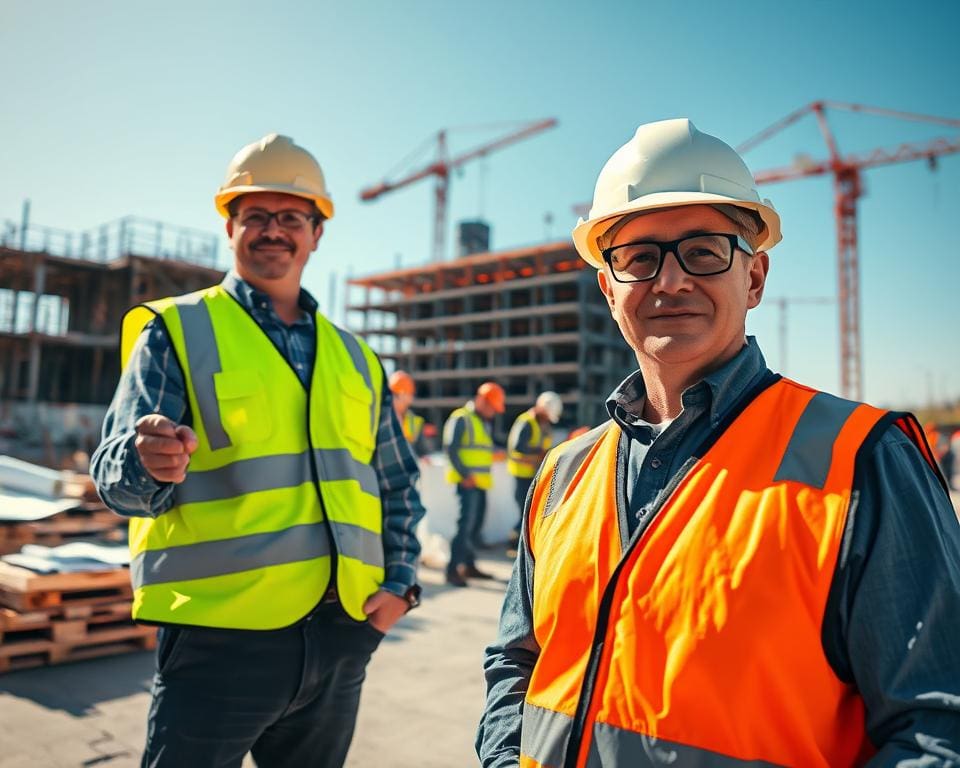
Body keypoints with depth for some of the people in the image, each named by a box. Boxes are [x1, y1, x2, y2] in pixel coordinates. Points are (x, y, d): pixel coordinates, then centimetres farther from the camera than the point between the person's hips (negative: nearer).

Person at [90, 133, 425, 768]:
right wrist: (150, 463, -31)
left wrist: (399, 582, 5)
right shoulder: (178, 330, 0)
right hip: (220, 635, -4)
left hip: (341, 634, 5)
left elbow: (398, 485, 16)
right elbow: (117, 476, -8)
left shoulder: (354, 357, 11)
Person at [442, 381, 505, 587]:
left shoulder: (485, 422, 19)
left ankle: (469, 565, 24)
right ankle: (453, 570, -7)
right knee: (466, 524, -12)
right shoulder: (461, 419, -9)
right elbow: (450, 449, -15)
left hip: (481, 482, 9)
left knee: (476, 524, 14)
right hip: (467, 482, -9)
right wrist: (465, 475, -18)